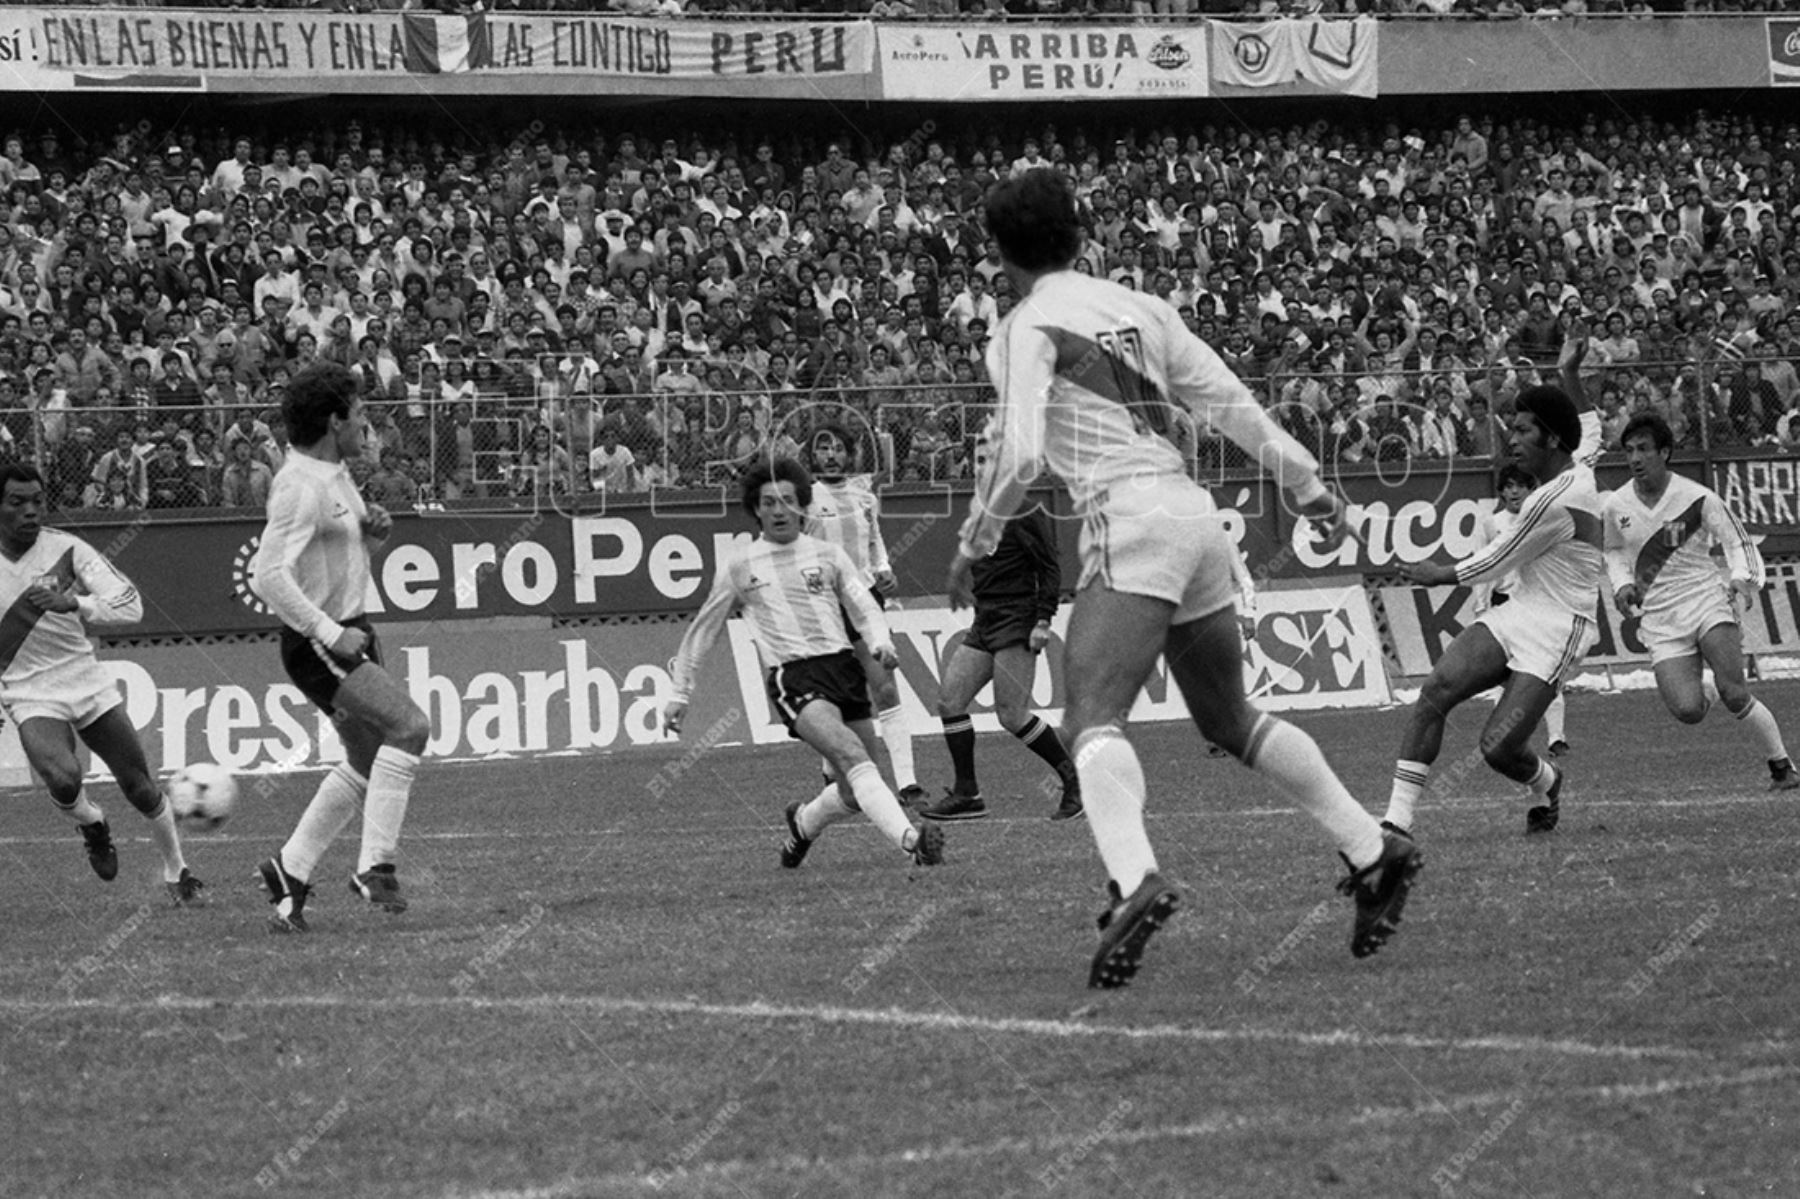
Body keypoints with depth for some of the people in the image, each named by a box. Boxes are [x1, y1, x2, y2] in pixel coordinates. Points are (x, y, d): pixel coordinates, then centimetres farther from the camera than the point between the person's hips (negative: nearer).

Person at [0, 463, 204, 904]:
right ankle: (90, 825, 5)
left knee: (141, 788, 4)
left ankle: (177, 872, 28)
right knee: (63, 777, -29)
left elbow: (131, 606, -15)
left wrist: (74, 603, -30)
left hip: (87, 681, 1)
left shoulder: (66, 549, -8)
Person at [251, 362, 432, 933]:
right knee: (408, 726, -23)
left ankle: (290, 871, 24)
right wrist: (331, 634, -28)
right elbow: (268, 577, -28)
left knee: (368, 763, 14)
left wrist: (373, 526, 6)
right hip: (317, 643, -10)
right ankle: (376, 864, -22)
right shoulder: (300, 487, -20)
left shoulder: (338, 472, 11)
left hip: (350, 634, 10)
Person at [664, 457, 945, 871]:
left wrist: (880, 642, -13)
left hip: (843, 667, 4)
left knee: (853, 793, 3)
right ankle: (910, 840, -42)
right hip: (791, 676, -4)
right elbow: (703, 631, 20)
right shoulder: (738, 566, 12)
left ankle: (804, 822, 35)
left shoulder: (828, 555, 15)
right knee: (852, 756, -28)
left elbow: (864, 608, 10)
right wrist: (679, 695, 20)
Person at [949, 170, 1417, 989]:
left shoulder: (1028, 327, -1)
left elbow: (1019, 453, -12)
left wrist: (971, 546, 1)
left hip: (1130, 522, -7)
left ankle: (1135, 881, -43)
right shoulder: (1139, 309, 17)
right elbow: (1232, 404, 15)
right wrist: (1310, 486, 21)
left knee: (1091, 720, -18)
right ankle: (1372, 851, 24)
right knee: (1229, 721, 22)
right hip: (1195, 516, 7)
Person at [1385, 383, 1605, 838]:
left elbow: (1497, 563, -10)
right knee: (1435, 692, -13)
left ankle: (1545, 782, 22)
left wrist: (1442, 575, 6)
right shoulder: (1576, 474, 9)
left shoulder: (1557, 501, -21)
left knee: (1498, 747, -16)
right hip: (1517, 612, 9)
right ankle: (1397, 819, -18)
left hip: (1554, 632, -9)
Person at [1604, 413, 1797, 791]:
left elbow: (1737, 541, 4)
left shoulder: (1697, 498, -6)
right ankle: (1700, 699, 22)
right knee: (1686, 711, -16)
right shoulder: (1617, 507, 4)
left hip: (1707, 601, -2)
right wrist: (1622, 584, 4)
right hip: (1661, 620, 2)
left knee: (1734, 693, -19)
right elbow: (1615, 552, 23)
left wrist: (1742, 578, -15)